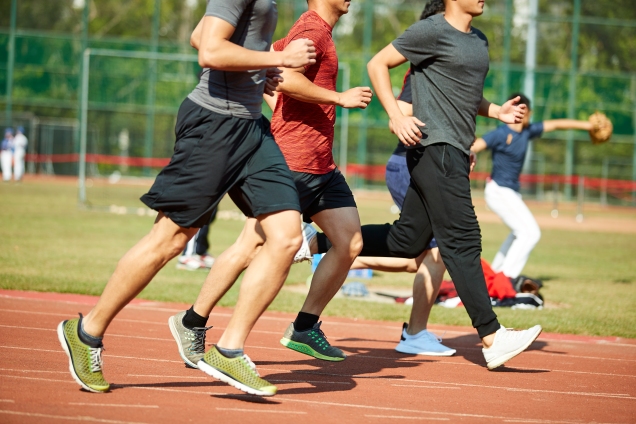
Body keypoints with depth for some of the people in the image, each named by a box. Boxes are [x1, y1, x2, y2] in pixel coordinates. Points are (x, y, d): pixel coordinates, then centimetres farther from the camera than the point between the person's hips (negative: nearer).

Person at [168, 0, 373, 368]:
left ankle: (305, 328, 8)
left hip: (322, 165, 10)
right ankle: (192, 324, 7)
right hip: (293, 161, -10)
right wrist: (339, 98, -21)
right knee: (251, 248, -5)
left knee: (350, 243, 0)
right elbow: (286, 78, -28)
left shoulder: (318, 31, 18)